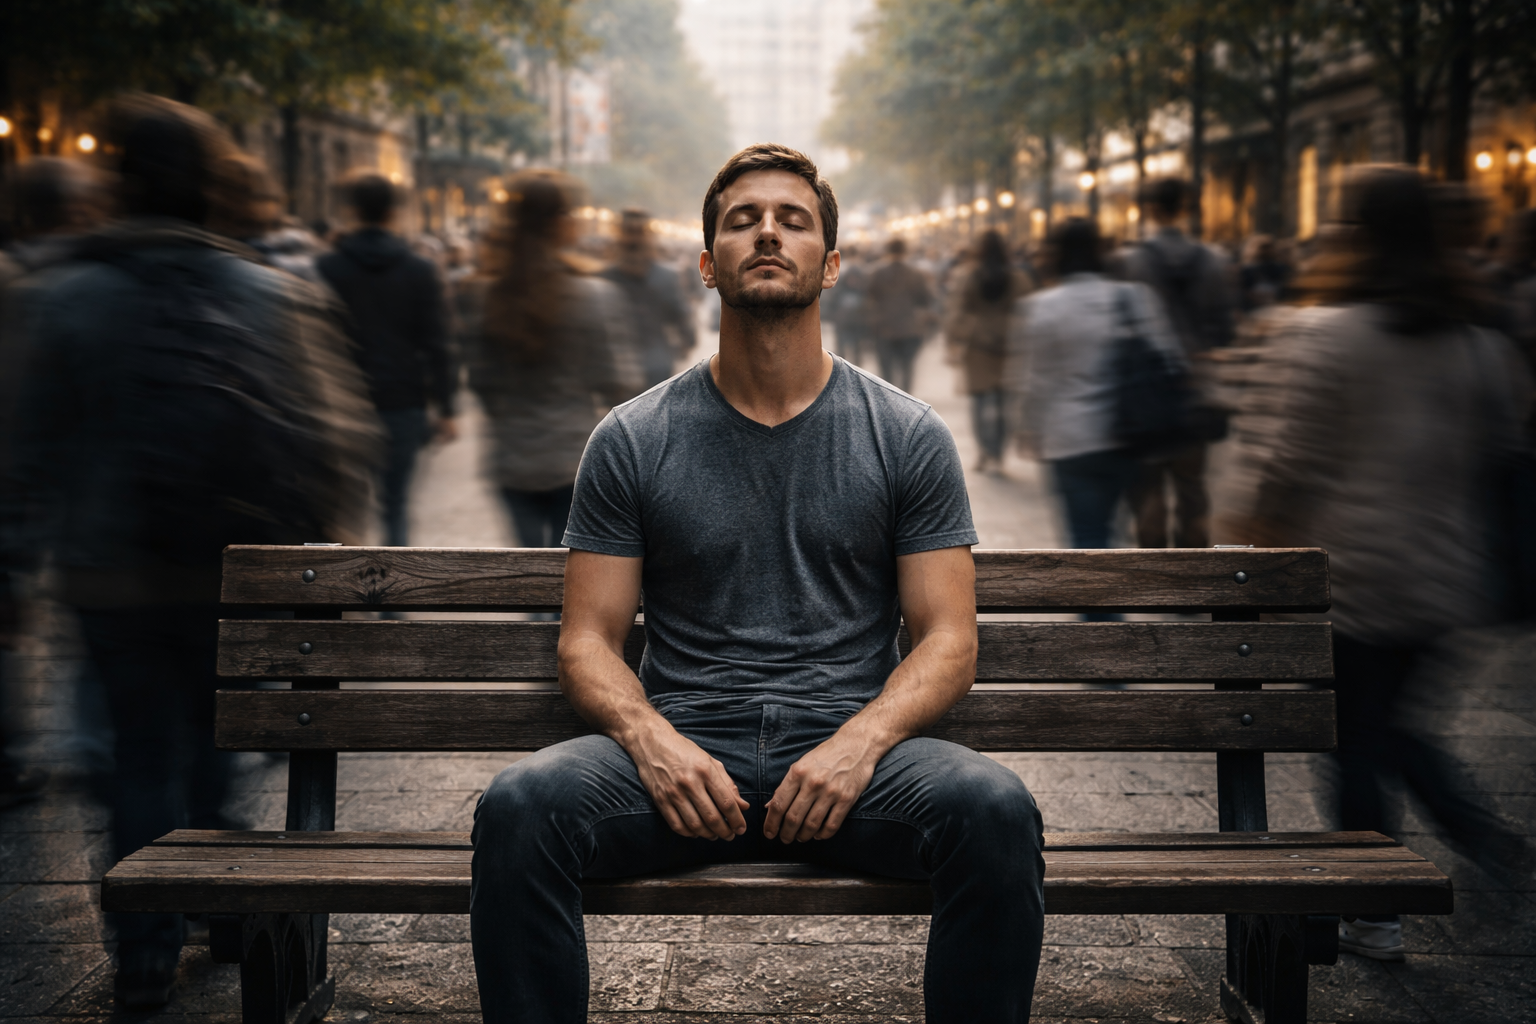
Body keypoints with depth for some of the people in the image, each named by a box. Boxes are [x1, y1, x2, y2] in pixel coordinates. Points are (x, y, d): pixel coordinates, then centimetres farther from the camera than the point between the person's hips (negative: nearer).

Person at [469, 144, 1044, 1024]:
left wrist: (859, 741, -15)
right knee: (519, 807, -29)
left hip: (851, 747, 0)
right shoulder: (633, 441, 9)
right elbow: (590, 639, 7)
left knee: (996, 810, -31)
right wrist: (652, 739, -15)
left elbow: (948, 640, 4)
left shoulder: (909, 436, 8)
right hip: (681, 746, 1)